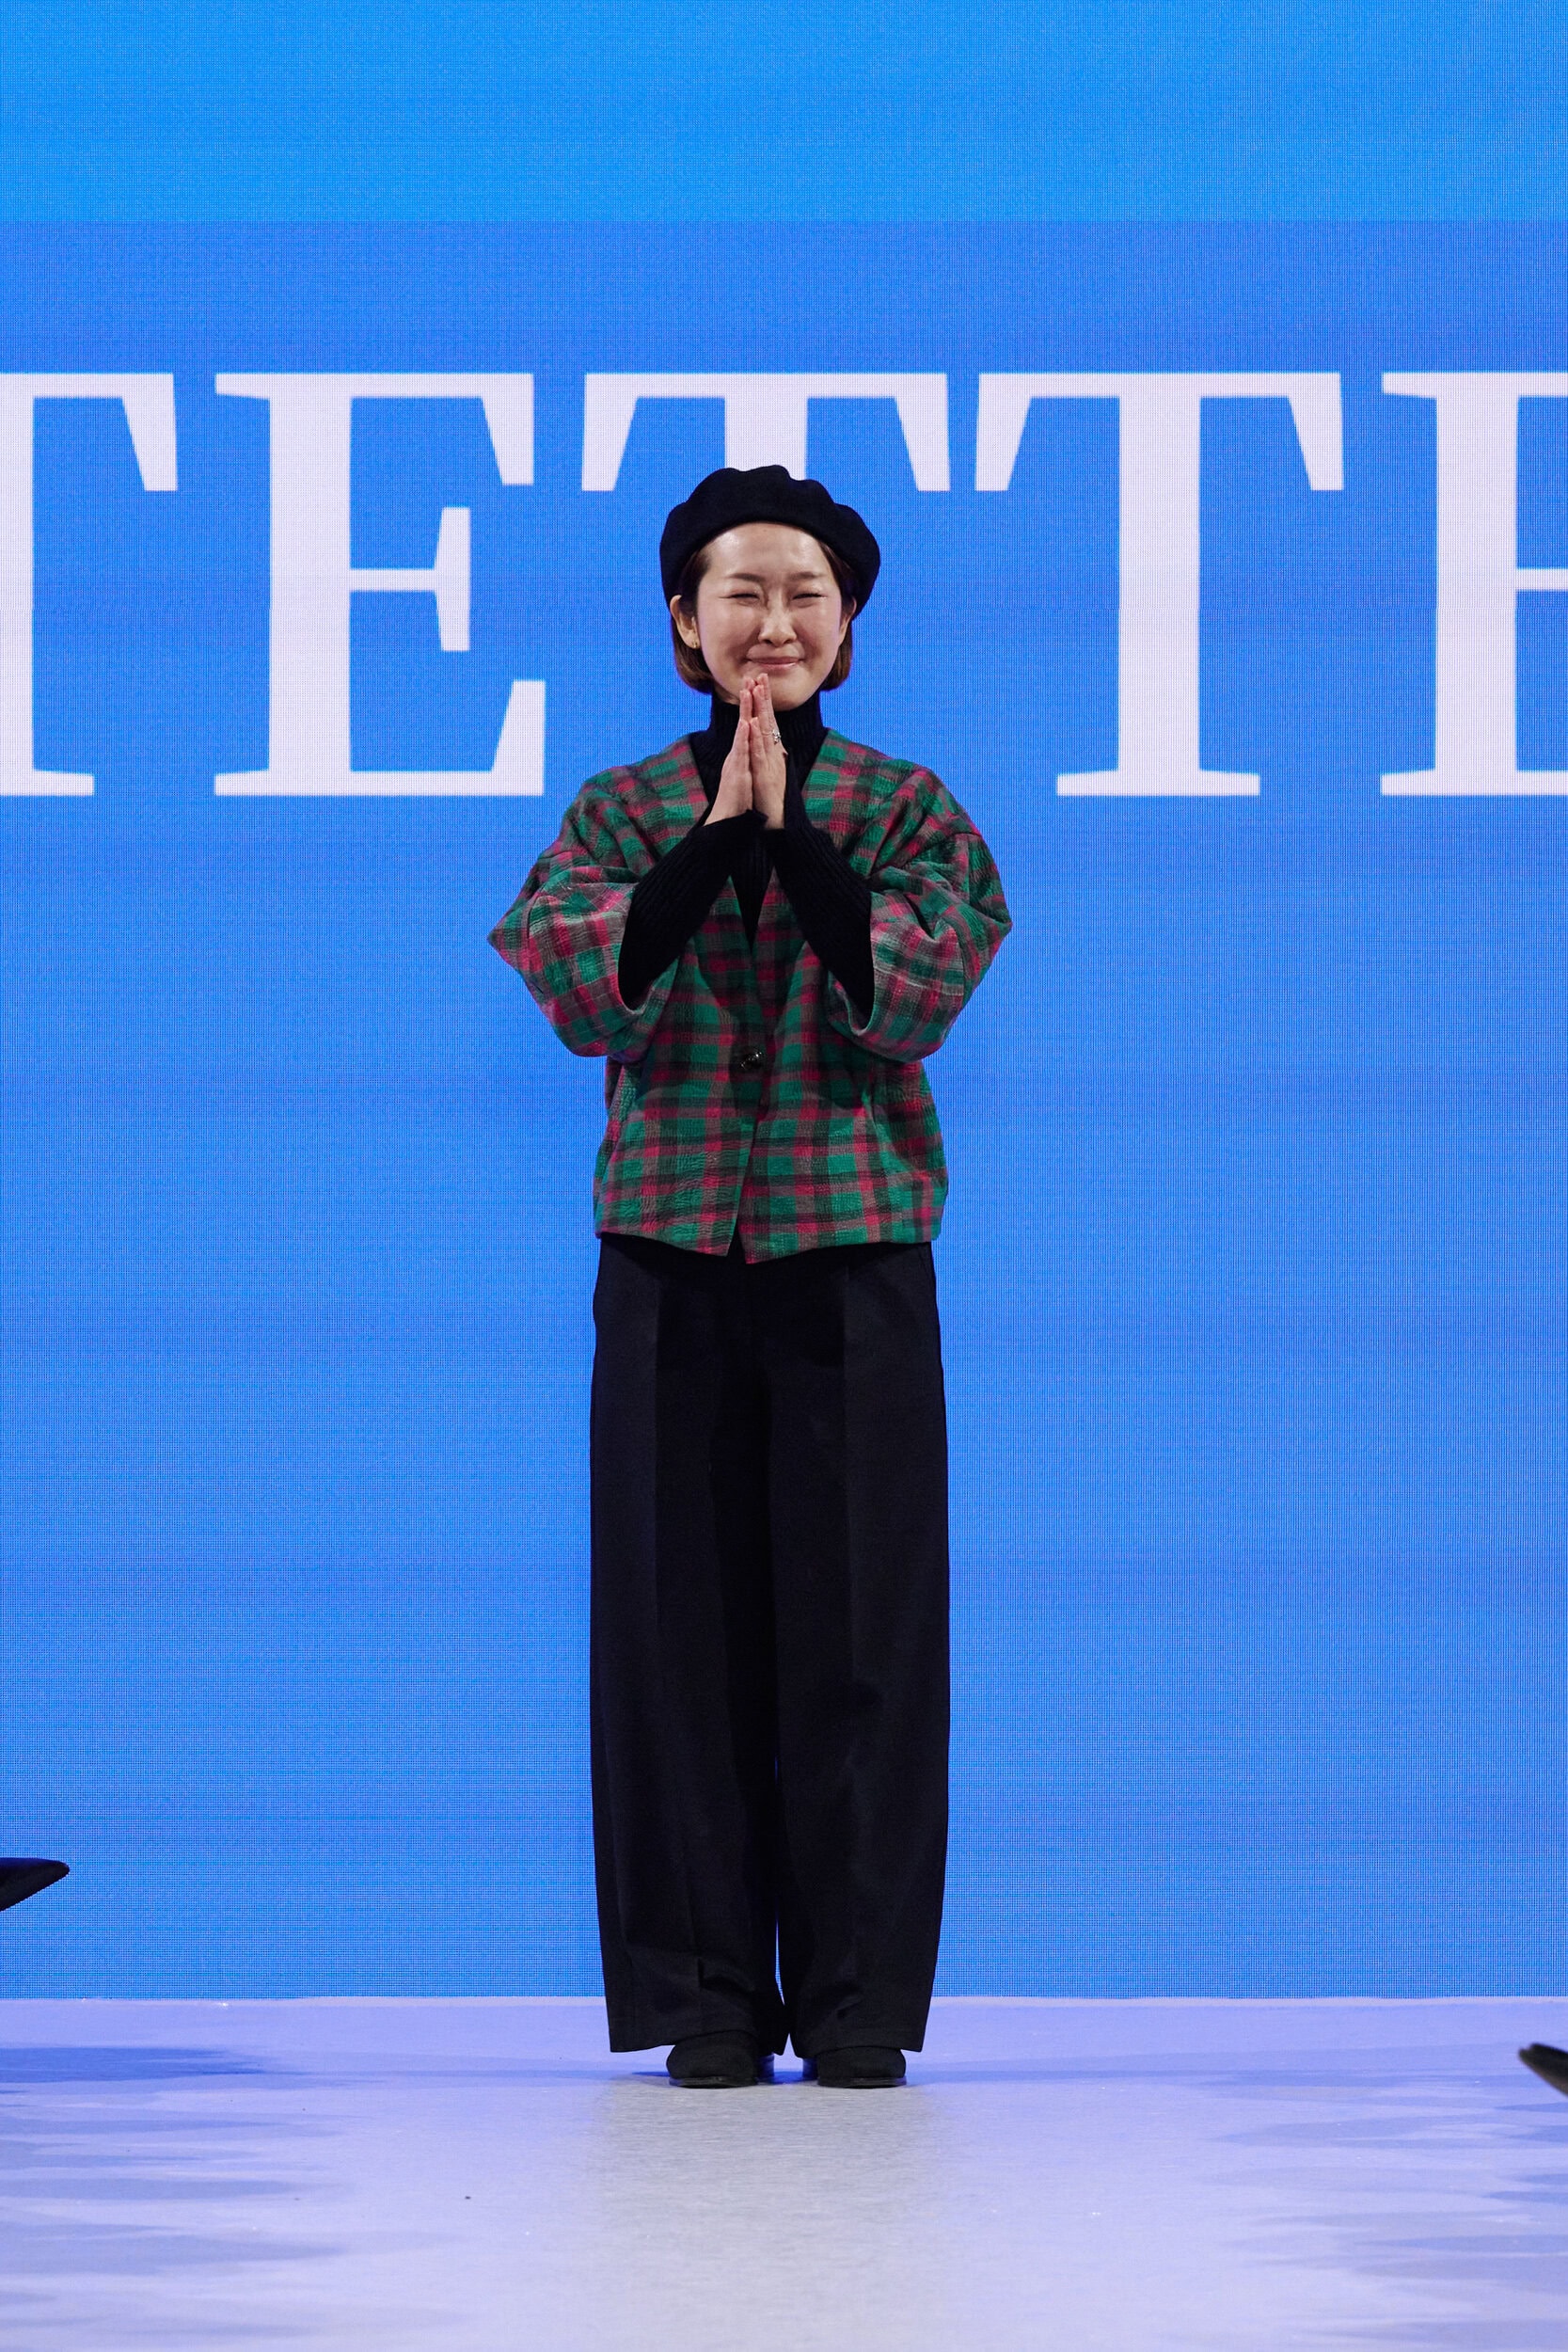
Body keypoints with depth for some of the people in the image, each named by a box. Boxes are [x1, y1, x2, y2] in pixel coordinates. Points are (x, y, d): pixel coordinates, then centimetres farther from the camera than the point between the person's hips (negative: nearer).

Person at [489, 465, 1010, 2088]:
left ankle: (861, 1993, 4)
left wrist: (792, 826, -14)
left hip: (855, 1250, -1)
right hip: (670, 1253, 1)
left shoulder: (907, 810, 5)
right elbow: (584, 993, -9)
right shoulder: (620, 813, 8)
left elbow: (913, 998, -10)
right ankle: (707, 1992, 7)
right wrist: (718, 830, -14)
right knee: (682, 1612, 0)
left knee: (861, 1614, -2)